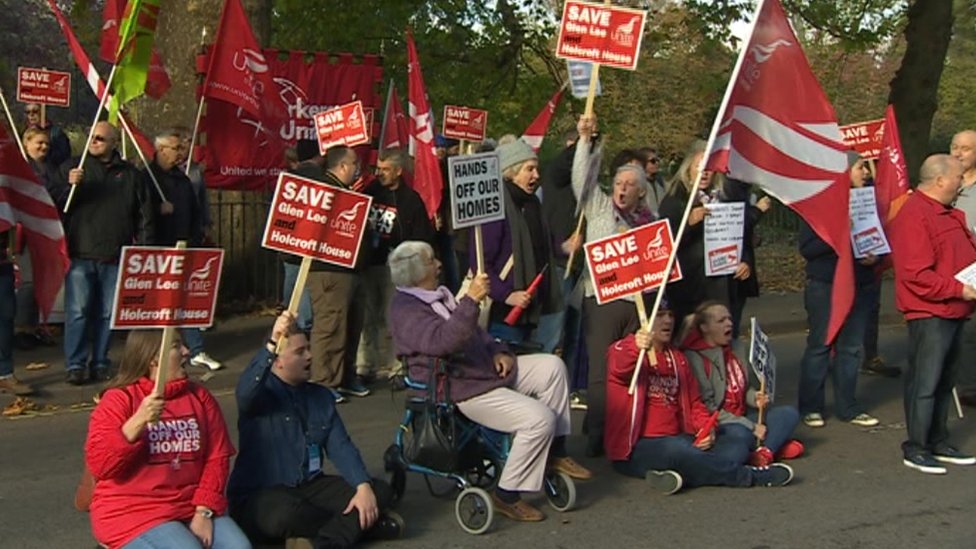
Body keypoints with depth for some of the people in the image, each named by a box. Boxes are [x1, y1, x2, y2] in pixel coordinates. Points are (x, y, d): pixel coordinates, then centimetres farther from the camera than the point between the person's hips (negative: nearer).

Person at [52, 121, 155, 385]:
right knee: (78, 311, -5)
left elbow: (144, 214, 11)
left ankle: (100, 363, 17)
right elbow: (54, 203, 2)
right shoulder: (72, 168, 7)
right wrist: (69, 185, -16)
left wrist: (143, 248, 4)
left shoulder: (131, 175, 10)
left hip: (115, 257, 2)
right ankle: (75, 365, 1)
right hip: (81, 254, -2)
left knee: (107, 313, 7)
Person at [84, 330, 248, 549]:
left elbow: (216, 457, 4)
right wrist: (137, 422, -27)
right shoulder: (118, 400, -6)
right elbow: (98, 465, -15)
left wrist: (204, 512, -7)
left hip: (191, 508, 5)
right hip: (133, 512, -4)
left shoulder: (199, 397, 7)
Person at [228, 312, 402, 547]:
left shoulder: (321, 396, 11)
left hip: (309, 487, 6)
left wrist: (363, 487, -15)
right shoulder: (262, 392, -7)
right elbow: (244, 392, -33)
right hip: (260, 497, -6)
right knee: (289, 514, -40)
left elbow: (341, 446, 3)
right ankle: (365, 523, -16)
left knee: (379, 491, -12)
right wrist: (272, 344, -47)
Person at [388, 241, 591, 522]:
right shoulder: (405, 309, -16)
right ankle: (507, 495, -10)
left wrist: (497, 351, 9)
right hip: (462, 390, -10)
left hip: (488, 369, 11)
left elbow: (474, 331, 27)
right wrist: (470, 300, -38)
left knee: (552, 366, 3)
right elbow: (443, 341, -34)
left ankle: (555, 452, 7)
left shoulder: (438, 294, 17)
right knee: (539, 417, -22)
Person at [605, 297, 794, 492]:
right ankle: (749, 476, -21)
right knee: (679, 450, -37)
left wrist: (706, 427, -4)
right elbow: (619, 368, -26)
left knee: (734, 449, -14)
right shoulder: (624, 349, -1)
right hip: (637, 447, -7)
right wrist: (637, 348, -50)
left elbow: (694, 402, 19)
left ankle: (676, 475, -34)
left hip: (677, 438, 7)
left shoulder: (677, 358, 22)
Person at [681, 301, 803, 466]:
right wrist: (751, 426, -18)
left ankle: (764, 452, -24)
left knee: (789, 413, -6)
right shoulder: (694, 358, -14)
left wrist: (755, 398, -1)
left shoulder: (735, 349, 12)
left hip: (742, 417, 9)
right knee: (740, 434, -39)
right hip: (716, 425, -9)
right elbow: (708, 408, -18)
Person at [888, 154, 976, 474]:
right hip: (930, 315, -10)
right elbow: (917, 275, -22)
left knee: (945, 381, 16)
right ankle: (915, 449, 4)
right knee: (925, 383, -4)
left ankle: (938, 443, 26)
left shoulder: (949, 214, 16)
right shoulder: (913, 216, -17)